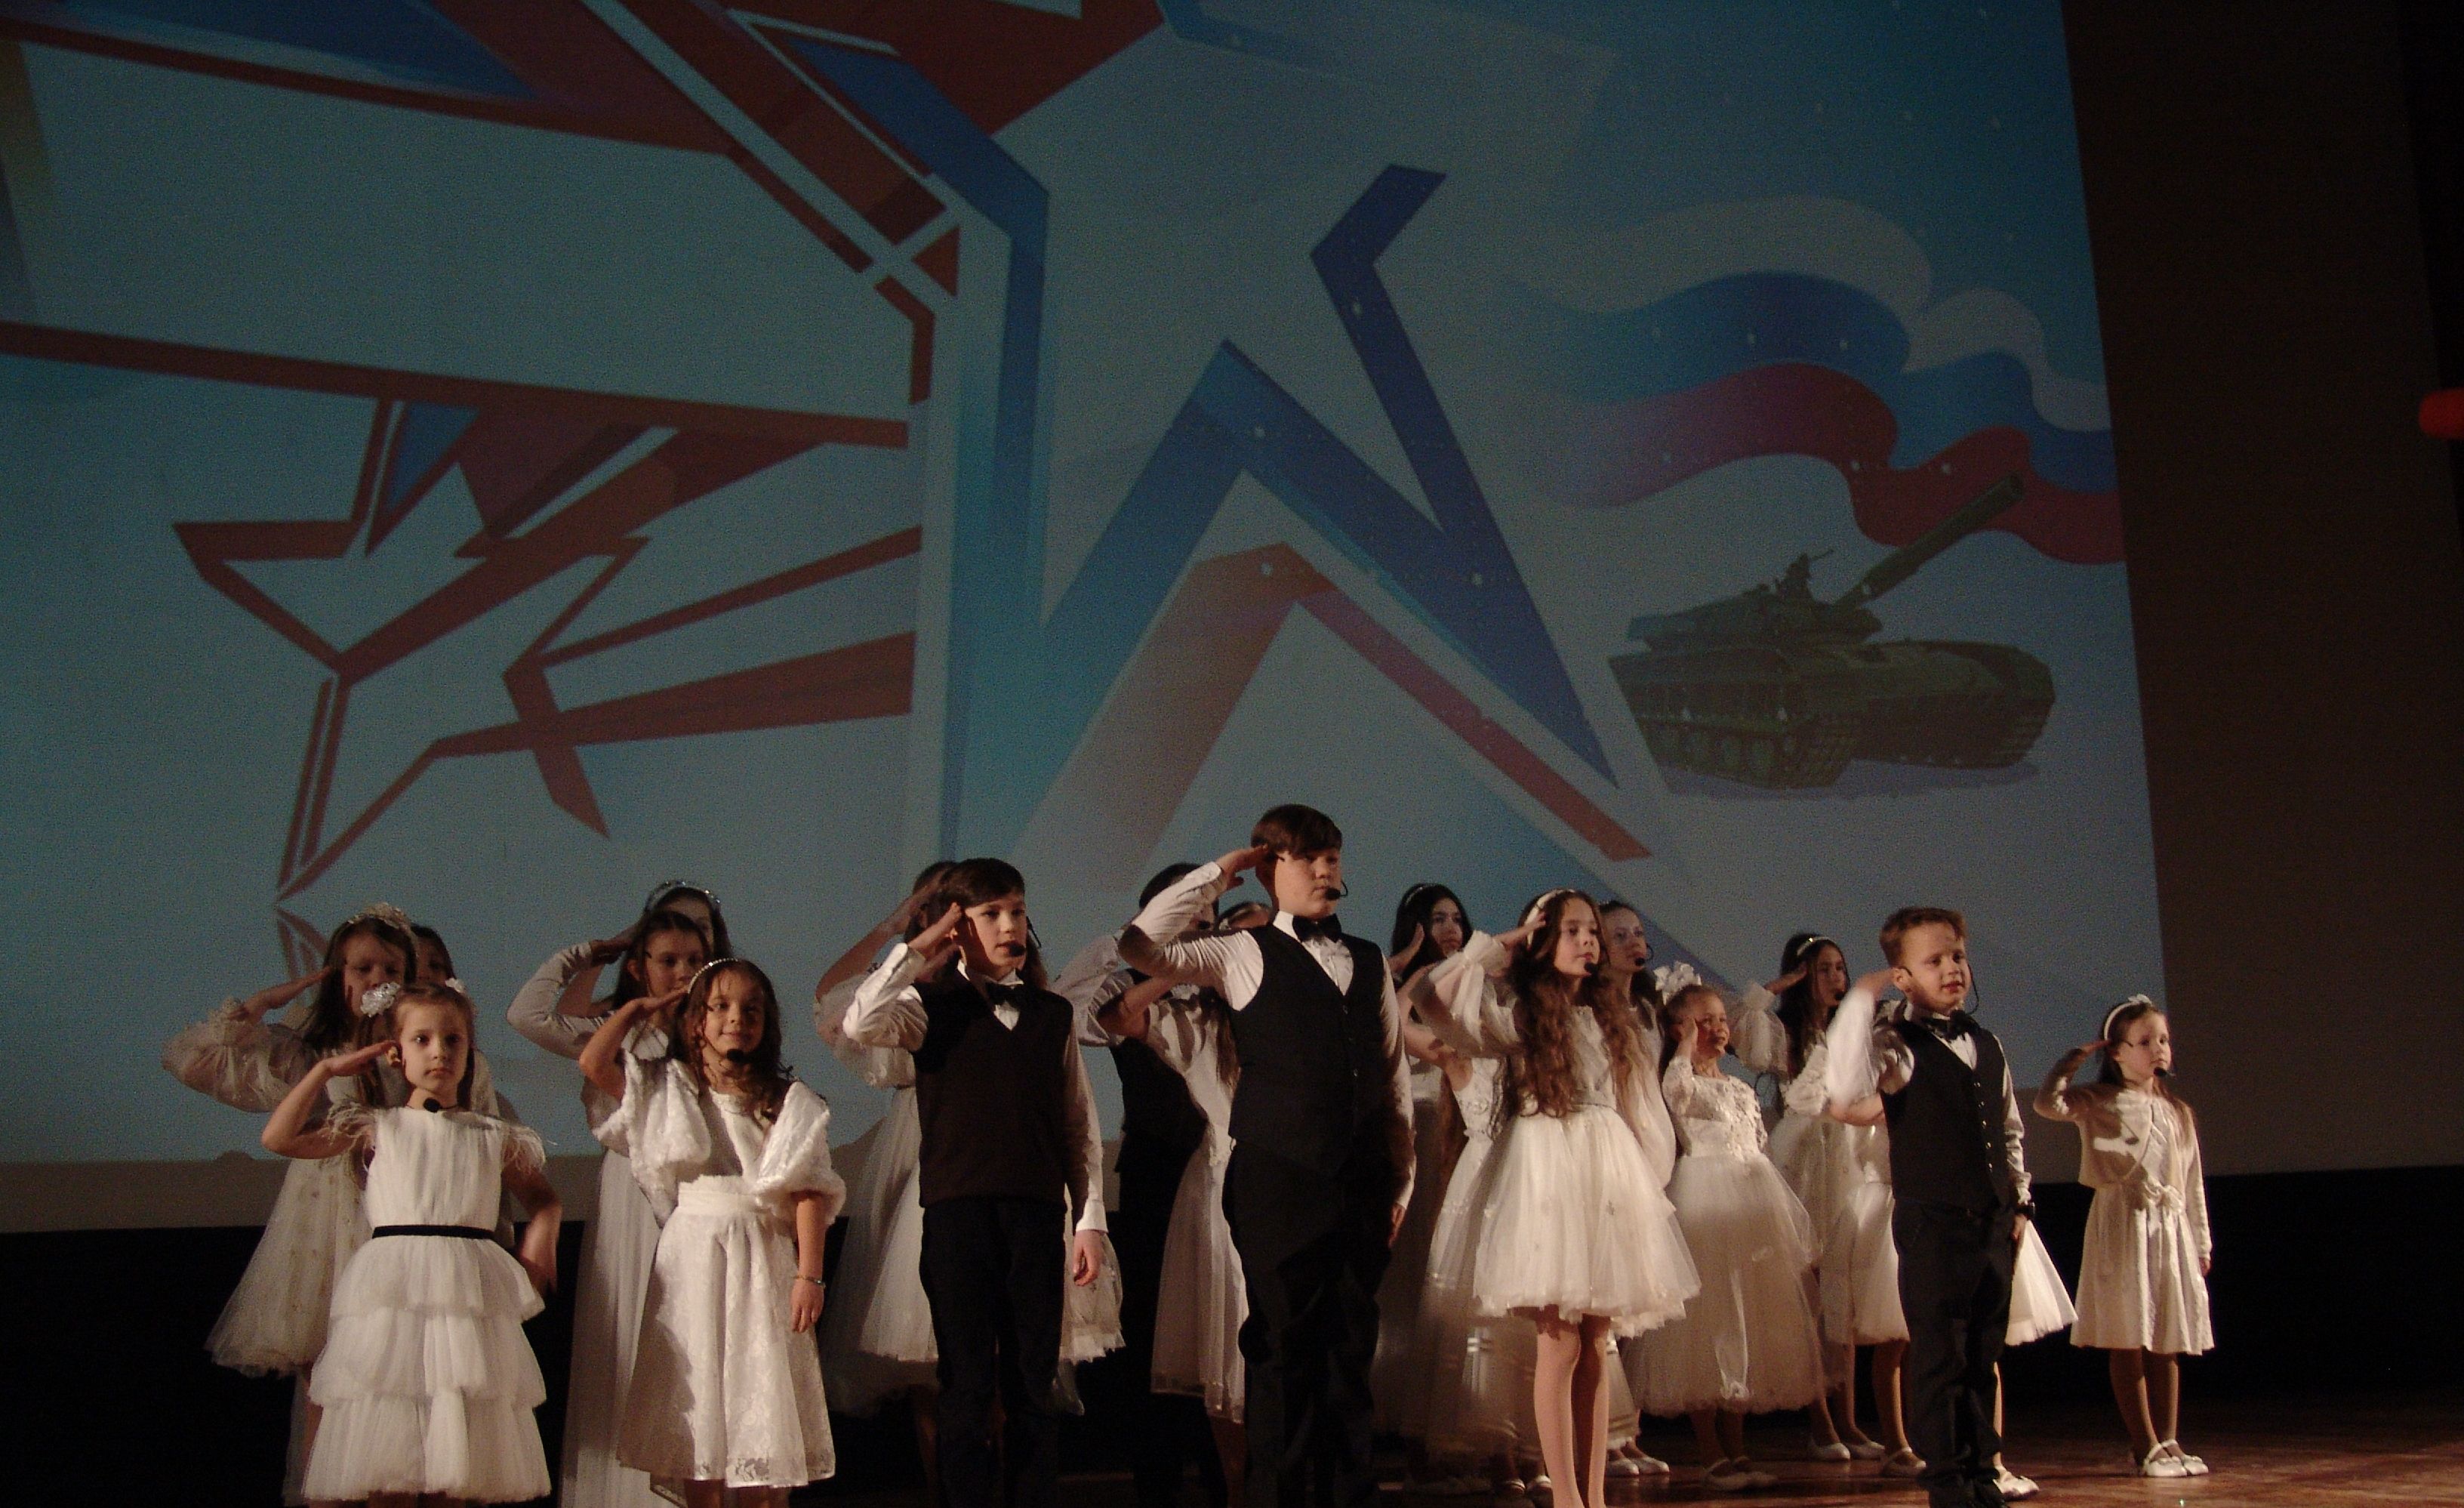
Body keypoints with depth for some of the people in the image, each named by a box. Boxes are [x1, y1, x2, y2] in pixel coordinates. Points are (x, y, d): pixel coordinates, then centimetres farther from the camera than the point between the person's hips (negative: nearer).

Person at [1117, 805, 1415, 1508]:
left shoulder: (1370, 962, 16)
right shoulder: (1244, 955, 3)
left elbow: (1394, 1075, 16)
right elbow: (1142, 948, -11)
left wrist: (1402, 1177, 13)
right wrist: (1218, 873, -4)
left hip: (1360, 1183, 4)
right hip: (1277, 1182, -4)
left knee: (1351, 1345, 10)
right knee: (1284, 1348, 0)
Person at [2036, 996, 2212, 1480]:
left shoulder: (2179, 1113, 14)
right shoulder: (2098, 1101, -2)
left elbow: (2194, 1184, 17)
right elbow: (2048, 1103, -22)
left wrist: (2202, 1242, 15)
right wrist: (2076, 1056, -12)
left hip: (2172, 1228, 5)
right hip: (2122, 1226, -5)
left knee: (2169, 1341, 8)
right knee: (2128, 1341, -2)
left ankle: (2168, 1441, 15)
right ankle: (2146, 1446, 2)